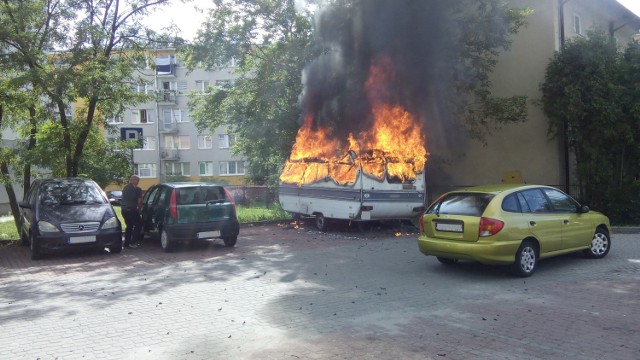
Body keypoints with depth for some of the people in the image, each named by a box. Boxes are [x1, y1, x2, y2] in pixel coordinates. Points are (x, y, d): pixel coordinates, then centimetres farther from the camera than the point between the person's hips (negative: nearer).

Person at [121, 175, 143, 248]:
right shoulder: (137, 189, -8)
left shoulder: (125, 188, 14)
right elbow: (139, 202, -9)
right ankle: (133, 242, -2)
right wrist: (139, 209, 9)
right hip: (131, 209, -7)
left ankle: (126, 243, 18)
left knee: (129, 226, 19)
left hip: (124, 209, 7)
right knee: (138, 225, 5)